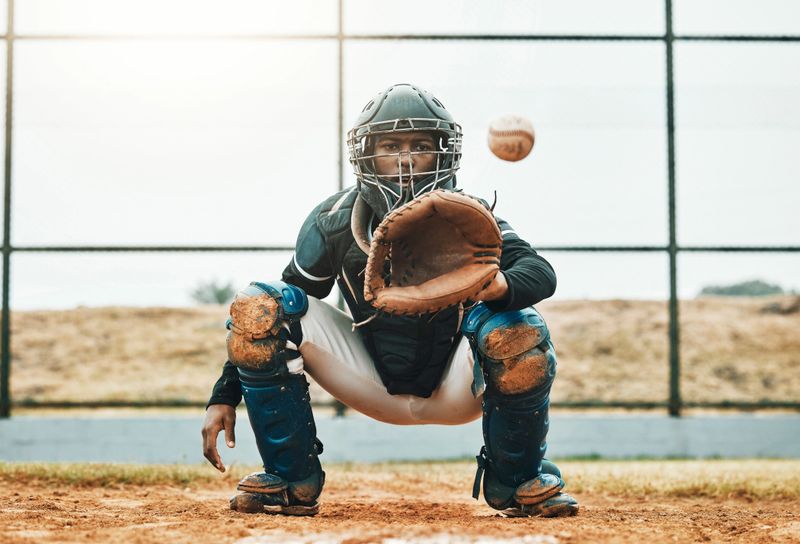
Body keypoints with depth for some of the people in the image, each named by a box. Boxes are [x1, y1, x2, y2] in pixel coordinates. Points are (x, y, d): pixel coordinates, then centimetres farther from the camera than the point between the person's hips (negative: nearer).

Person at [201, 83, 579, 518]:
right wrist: (224, 397, -12)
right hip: (375, 391, 2)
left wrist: (502, 286, -57)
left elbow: (542, 272, -33)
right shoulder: (335, 222, -12)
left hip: (452, 394, -1)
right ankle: (292, 481, -5)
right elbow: (262, 321, -4)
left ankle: (517, 481, -6)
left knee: (518, 328, -34)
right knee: (258, 306, -17)